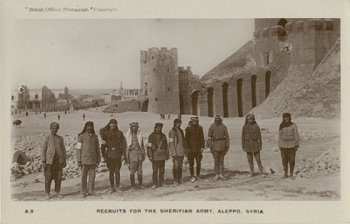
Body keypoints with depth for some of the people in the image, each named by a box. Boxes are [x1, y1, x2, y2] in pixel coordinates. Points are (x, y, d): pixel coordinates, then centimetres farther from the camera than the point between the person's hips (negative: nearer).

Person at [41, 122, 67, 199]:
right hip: (49, 161, -3)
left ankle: (57, 193, 15)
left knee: (58, 177, 3)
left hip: (59, 161, 3)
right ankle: (48, 194, 10)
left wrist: (64, 161, 6)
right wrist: (43, 162, -9)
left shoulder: (60, 139, 7)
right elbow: (43, 150, -3)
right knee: (48, 178, 0)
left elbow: (63, 150, 10)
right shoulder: (47, 139, -1)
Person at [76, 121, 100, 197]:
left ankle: (91, 191, 13)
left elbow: (97, 149, 14)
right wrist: (79, 161, -7)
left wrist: (98, 160, 11)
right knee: (84, 177, -1)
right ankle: (84, 192, 6)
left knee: (92, 176, 4)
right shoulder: (81, 137, -2)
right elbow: (78, 149, -3)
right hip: (84, 159, -3)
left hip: (93, 160, 3)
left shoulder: (95, 137, 9)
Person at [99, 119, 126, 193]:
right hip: (109, 155, 0)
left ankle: (117, 187, 10)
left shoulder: (119, 133, 3)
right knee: (111, 172, 6)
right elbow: (103, 146, 4)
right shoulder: (106, 133, 2)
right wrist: (104, 156, 0)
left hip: (118, 155, 0)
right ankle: (112, 188, 13)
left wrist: (123, 154, -4)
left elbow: (123, 144, 3)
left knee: (117, 171, 1)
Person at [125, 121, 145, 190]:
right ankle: (133, 186, 4)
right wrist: (126, 156, -2)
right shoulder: (128, 135, 1)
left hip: (139, 153, 3)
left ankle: (140, 184, 16)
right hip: (132, 153, -3)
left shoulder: (139, 135, 10)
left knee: (139, 170, 5)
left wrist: (143, 154, 12)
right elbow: (126, 146, 2)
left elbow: (142, 145, 16)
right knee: (132, 171, -4)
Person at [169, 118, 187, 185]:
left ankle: (179, 179, 17)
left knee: (180, 166, 10)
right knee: (176, 166, -6)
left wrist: (185, 151, 18)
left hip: (181, 152, 7)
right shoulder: (172, 131, -8)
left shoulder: (181, 131, 14)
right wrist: (174, 153, -17)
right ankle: (175, 180, 0)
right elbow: (171, 143, -12)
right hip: (176, 152, -7)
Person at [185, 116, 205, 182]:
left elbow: (202, 137, 8)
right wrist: (188, 148, -6)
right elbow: (186, 139, 0)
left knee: (198, 163, 6)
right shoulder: (188, 128, -1)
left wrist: (202, 147, 2)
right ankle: (192, 176, 8)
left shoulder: (200, 128, 6)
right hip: (191, 149, -2)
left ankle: (198, 175, 23)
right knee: (191, 163, 1)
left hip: (198, 149, 2)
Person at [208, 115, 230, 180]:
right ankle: (217, 175, 8)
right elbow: (209, 137, 0)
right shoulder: (212, 127, 1)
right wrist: (210, 146, -6)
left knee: (221, 160, 5)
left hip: (222, 145, 1)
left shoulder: (223, 127, 3)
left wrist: (227, 146, 0)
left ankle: (221, 174, 10)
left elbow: (227, 137, 5)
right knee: (216, 160, 1)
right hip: (215, 145, -1)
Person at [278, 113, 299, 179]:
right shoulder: (281, 126, -2)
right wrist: (279, 146, 5)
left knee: (292, 160, 2)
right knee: (284, 160, 6)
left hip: (292, 146, -2)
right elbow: (279, 136, 5)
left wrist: (297, 146, -7)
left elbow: (296, 136, -6)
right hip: (283, 146, 2)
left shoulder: (293, 125, -9)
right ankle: (285, 174, 19)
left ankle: (291, 174, 15)